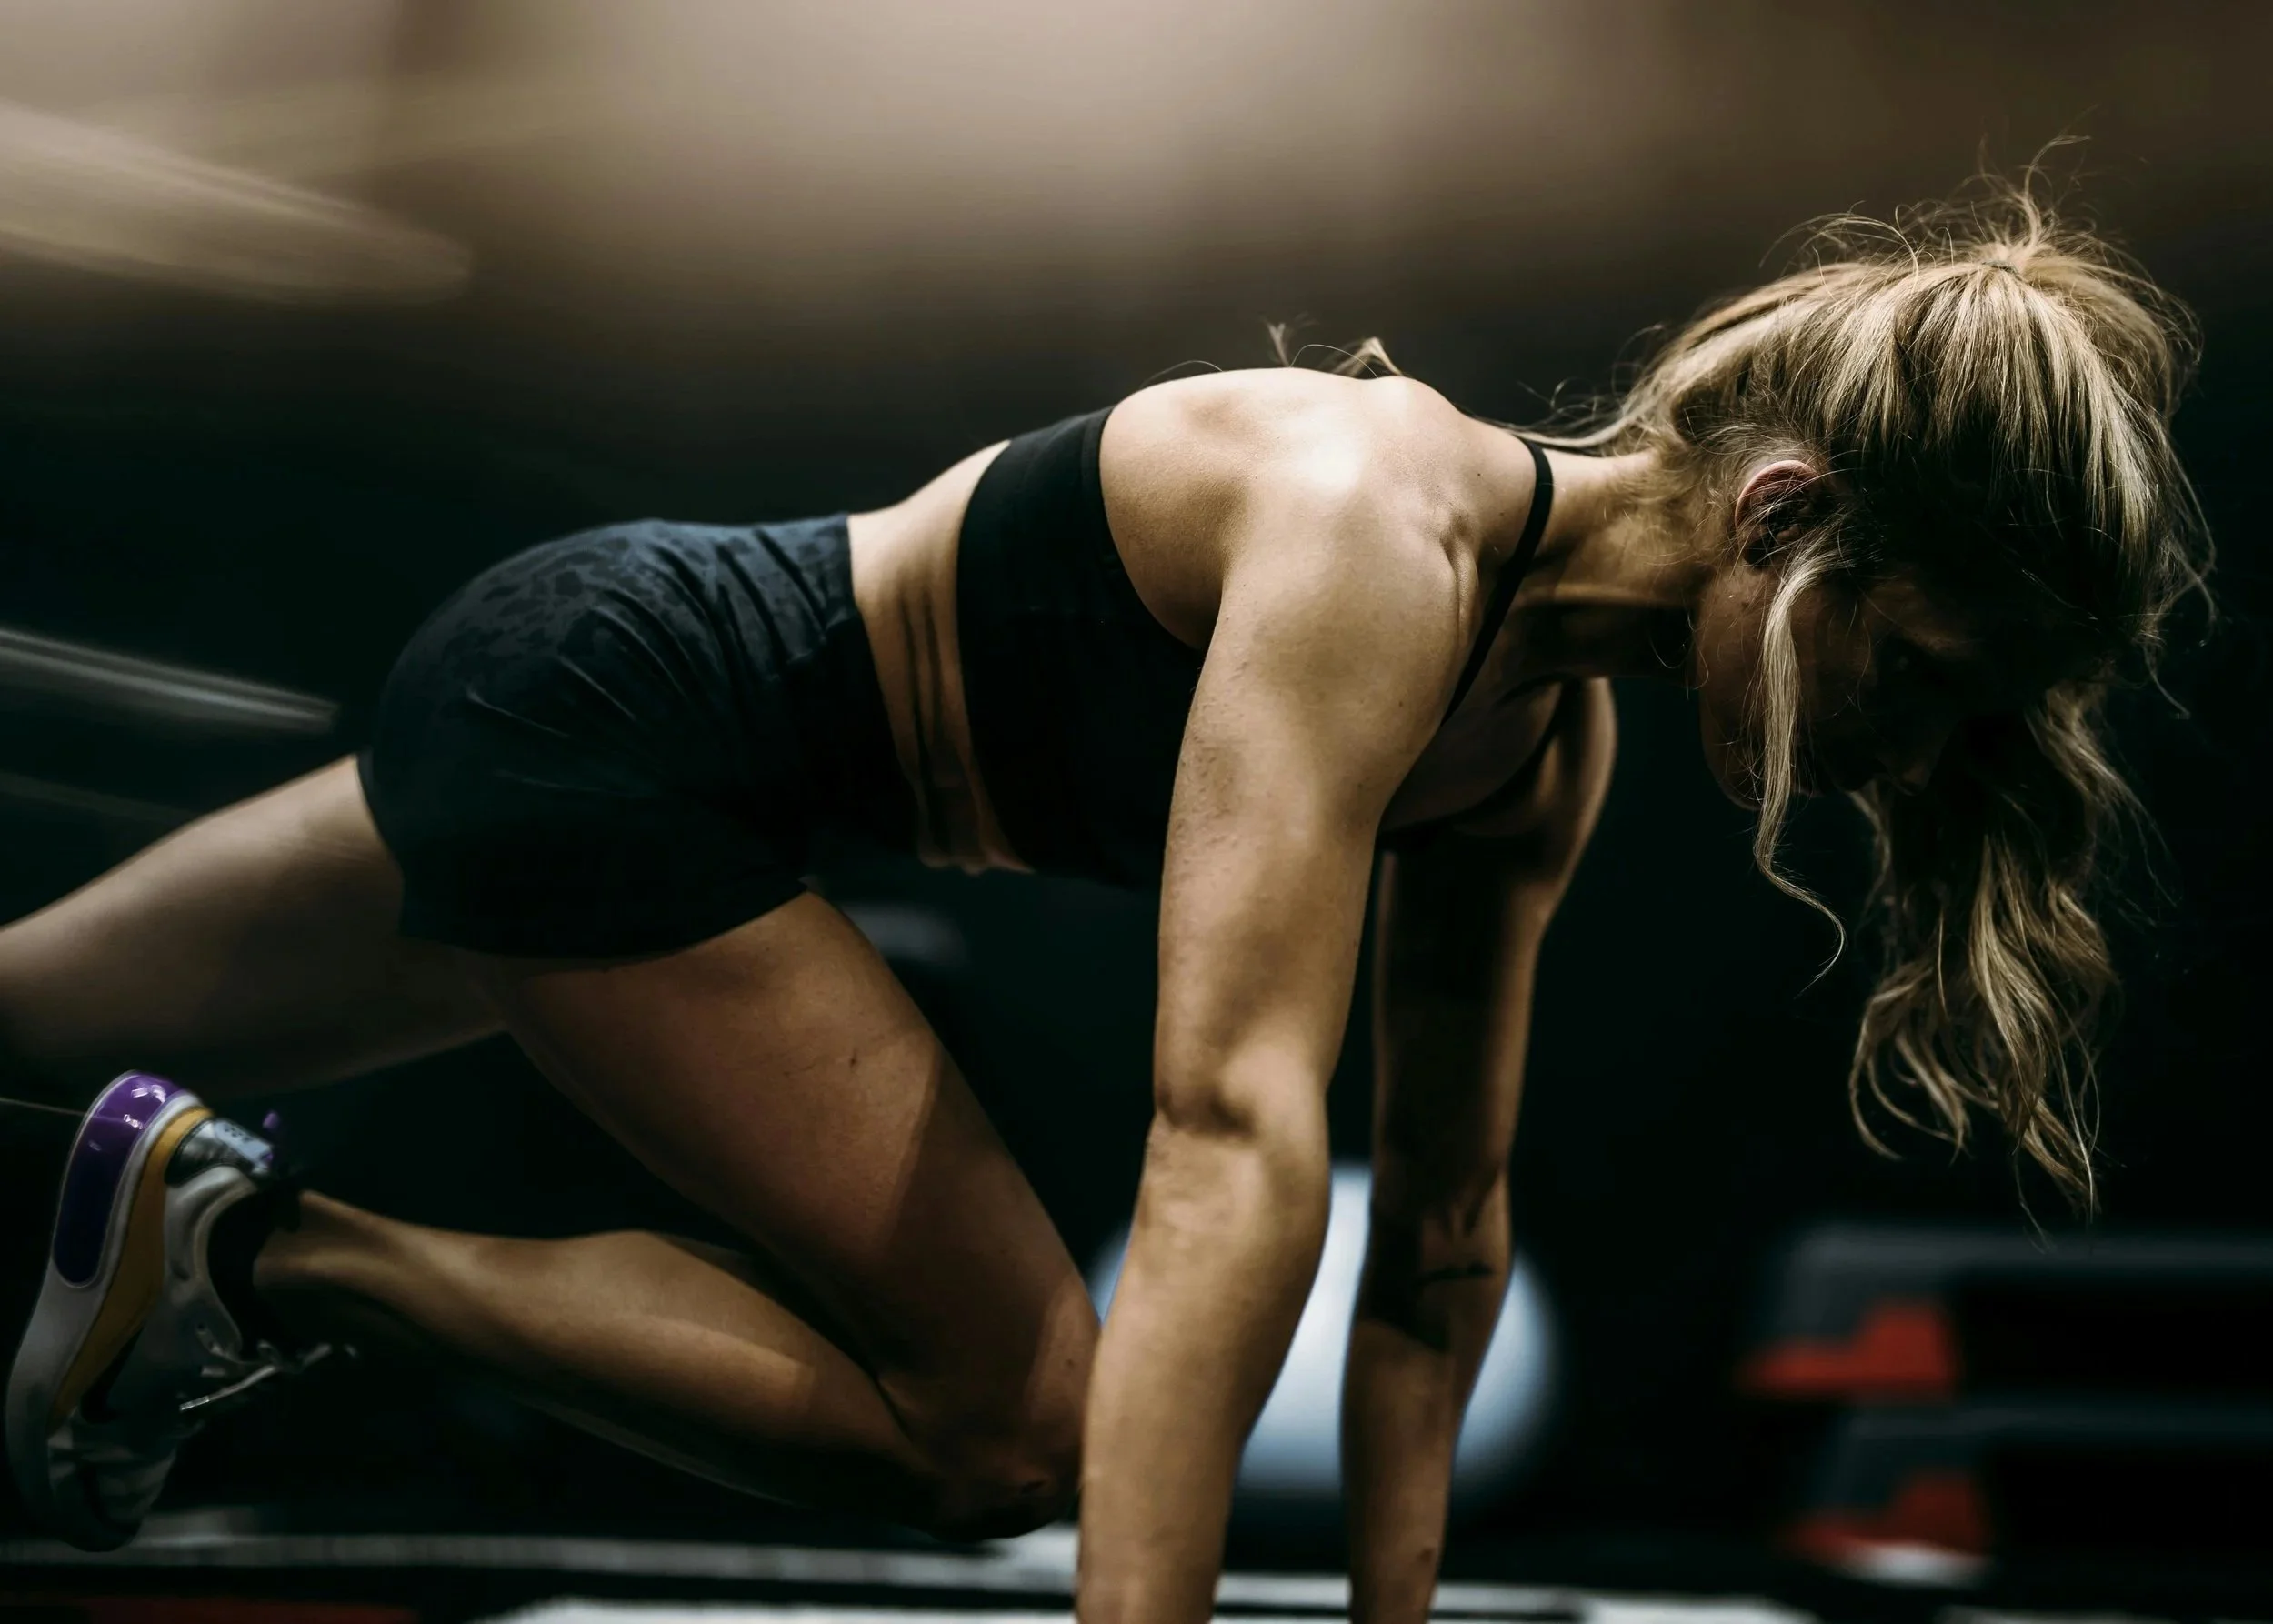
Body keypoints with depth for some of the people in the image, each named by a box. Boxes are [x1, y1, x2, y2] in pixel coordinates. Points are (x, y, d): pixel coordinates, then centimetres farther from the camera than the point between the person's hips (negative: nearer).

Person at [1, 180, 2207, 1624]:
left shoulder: (1551, 738, -3)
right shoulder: (1379, 535, -31)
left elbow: (1443, 1235, 4)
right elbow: (1231, 1134, -41)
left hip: (609, 767, 9)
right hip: (593, 718, -9)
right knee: (1002, 1426, -9)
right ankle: (264, 1254, -2)